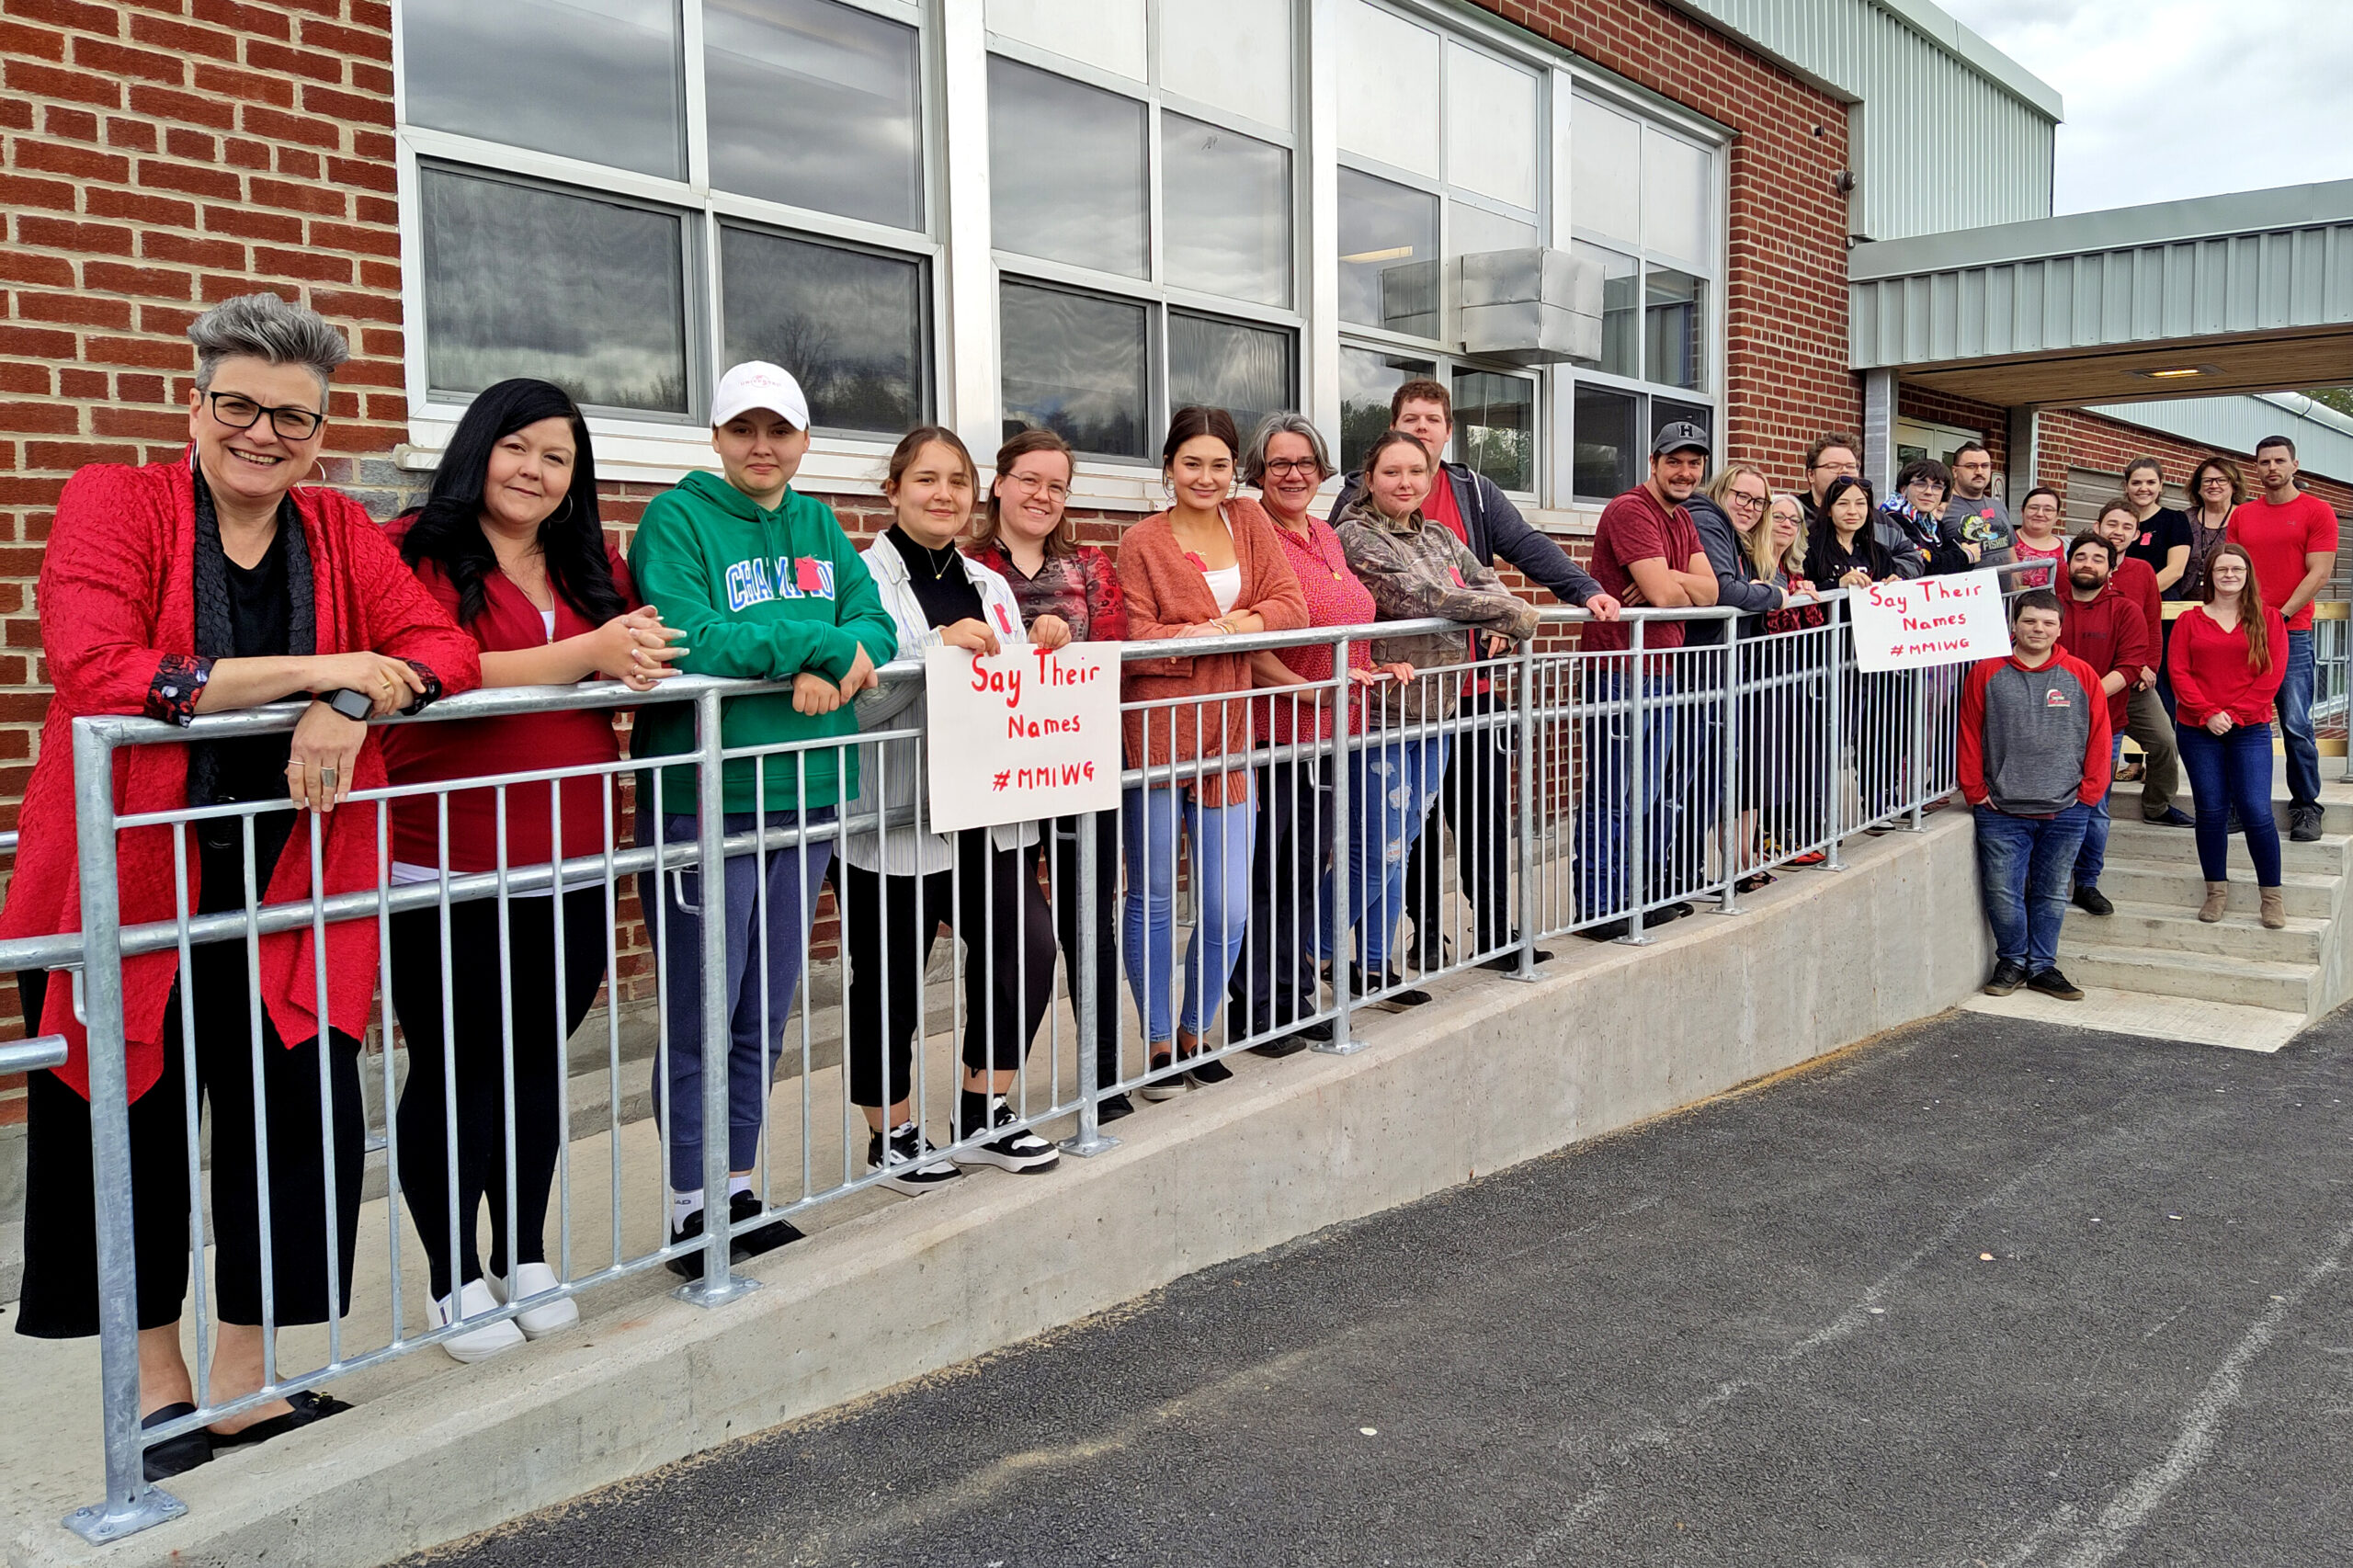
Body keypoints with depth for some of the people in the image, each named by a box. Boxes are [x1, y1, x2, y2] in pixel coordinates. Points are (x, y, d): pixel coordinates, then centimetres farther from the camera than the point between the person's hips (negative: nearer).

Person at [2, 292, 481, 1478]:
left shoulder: (340, 532, 7)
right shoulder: (113, 503, -6)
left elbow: (446, 647, -2)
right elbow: (97, 677, -21)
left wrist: (353, 705, -22)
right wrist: (315, 669, -22)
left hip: (286, 886, 3)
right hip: (127, 882, -3)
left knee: (304, 1123, 2)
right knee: (131, 1131, 9)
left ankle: (243, 1382, 22)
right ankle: (155, 1379, 30)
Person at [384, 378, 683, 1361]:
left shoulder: (594, 567, 14)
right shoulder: (416, 552, -6)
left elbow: (648, 658, 10)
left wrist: (639, 661, -13)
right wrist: (588, 655, -24)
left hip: (571, 863, 6)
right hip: (446, 870, -5)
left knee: (536, 1060, 15)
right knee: (454, 1069, 5)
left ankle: (527, 1258, 29)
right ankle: (455, 1279, 19)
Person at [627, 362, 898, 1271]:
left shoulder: (818, 525, 14)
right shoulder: (677, 519, -5)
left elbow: (875, 624, 6)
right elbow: (689, 641, -19)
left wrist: (838, 665, -16)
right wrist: (818, 640, -14)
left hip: (805, 794, 6)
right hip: (701, 799, -6)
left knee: (764, 1018, 14)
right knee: (700, 1018, 1)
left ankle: (738, 1193, 26)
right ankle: (691, 1211, 14)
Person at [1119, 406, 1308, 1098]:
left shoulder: (1249, 522, 11)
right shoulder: (1142, 542, -1)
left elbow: (1291, 605, 1)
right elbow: (1137, 641, -9)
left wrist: (1235, 624, -14)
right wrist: (1211, 633, -19)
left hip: (1226, 733, 3)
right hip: (1155, 735, -3)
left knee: (1228, 909, 3)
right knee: (1153, 900, 7)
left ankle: (1194, 1034, 24)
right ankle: (1158, 1042, 21)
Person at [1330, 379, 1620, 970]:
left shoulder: (1473, 490, 11)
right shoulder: (1362, 494, 3)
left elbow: (1527, 546, 1)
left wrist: (1585, 589, -14)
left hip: (1471, 682, 3)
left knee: (1485, 809, 6)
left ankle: (1496, 934, 16)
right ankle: (1427, 936, 18)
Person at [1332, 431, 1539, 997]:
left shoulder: (1441, 538, 16)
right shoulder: (1355, 536, -9)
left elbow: (1489, 585, 13)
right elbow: (1416, 596, -19)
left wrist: (1500, 629, -11)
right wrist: (1510, 608, -12)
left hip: (1434, 716, 7)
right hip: (1380, 716, -7)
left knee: (1399, 848, 12)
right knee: (1374, 854, -6)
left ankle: (1373, 966, 21)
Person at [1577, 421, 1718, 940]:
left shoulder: (1683, 518, 17)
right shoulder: (1630, 511, -13)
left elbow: (1709, 591, 4)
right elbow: (1666, 595, -21)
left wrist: (1665, 579, -13)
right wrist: (1678, 586, 1)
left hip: (1663, 673, 9)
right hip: (1619, 673, -9)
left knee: (1653, 794, 15)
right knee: (1611, 798, -5)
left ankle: (1646, 896, 26)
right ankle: (1597, 909, 1)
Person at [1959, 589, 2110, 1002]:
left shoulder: (2081, 676, 3)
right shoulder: (1987, 673, 0)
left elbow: (2099, 739, 6)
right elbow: (1969, 736, 3)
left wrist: (2088, 792, 1)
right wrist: (1976, 792, 0)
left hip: (2065, 813, 1)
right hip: (2002, 813, -1)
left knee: (2051, 894, 10)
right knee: (2003, 894, 0)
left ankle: (2042, 965, 23)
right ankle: (2012, 960, 20)